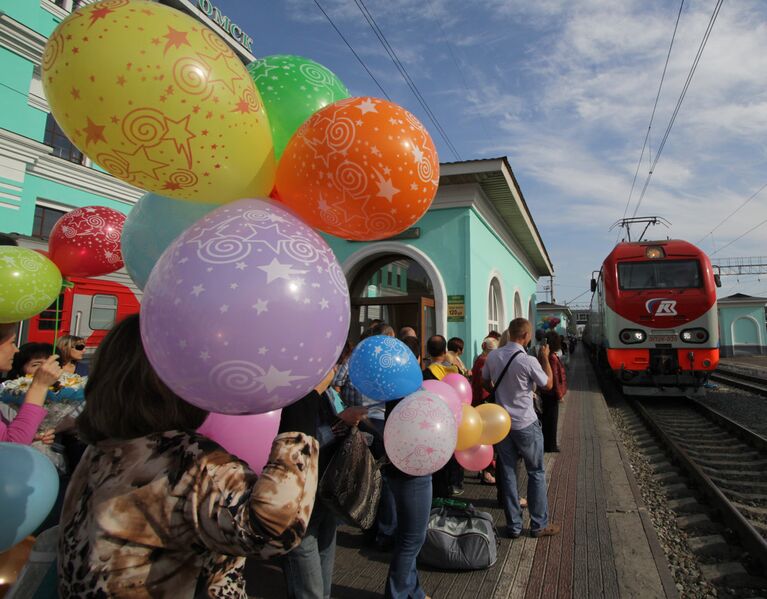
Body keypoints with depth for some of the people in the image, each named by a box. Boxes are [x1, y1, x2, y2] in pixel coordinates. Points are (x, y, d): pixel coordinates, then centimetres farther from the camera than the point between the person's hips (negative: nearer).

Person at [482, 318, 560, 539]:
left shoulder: (493, 357, -4)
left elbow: (486, 382, 11)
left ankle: (513, 526, 21)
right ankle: (539, 525, 23)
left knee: (507, 473, 12)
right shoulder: (529, 361, -19)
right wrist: (545, 358, 6)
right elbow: (548, 384, -3)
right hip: (526, 424, -4)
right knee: (536, 473, 13)